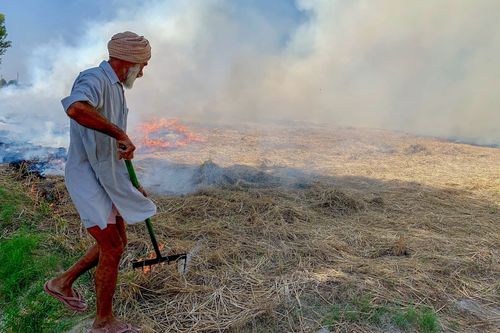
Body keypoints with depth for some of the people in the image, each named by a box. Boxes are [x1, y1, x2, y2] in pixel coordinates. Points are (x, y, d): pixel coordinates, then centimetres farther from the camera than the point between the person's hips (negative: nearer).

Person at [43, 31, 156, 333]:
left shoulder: (116, 88, 16)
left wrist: (132, 185, 22)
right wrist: (121, 134, -33)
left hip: (109, 178, 10)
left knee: (117, 243, 18)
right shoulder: (95, 79, -15)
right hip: (87, 176, -10)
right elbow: (76, 108, -42)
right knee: (112, 247, -4)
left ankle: (63, 283, 35)